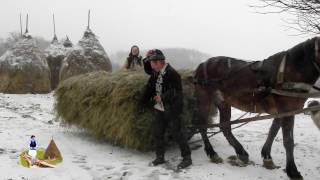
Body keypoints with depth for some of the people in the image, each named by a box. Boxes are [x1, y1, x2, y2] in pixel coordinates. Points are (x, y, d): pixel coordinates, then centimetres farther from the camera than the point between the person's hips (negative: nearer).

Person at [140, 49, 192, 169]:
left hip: (172, 109, -8)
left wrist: (162, 97, -19)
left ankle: (187, 158, 11)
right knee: (157, 133, 11)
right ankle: (160, 157, 25)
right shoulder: (155, 73, 4)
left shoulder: (171, 73, -19)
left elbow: (177, 92, -20)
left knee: (177, 133, -2)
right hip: (160, 109, 8)